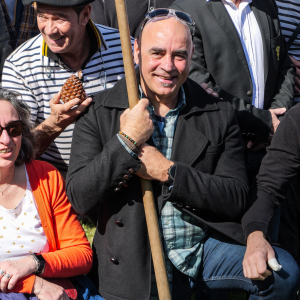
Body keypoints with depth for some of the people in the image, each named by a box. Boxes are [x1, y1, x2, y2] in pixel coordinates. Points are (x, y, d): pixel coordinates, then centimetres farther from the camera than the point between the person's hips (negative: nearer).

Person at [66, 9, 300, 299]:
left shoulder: (219, 115, 6)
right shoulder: (98, 112, 1)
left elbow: (236, 199, -2)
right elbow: (79, 199, -6)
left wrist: (168, 172, -13)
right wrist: (127, 141, -15)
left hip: (208, 246, 2)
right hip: (139, 263, -2)